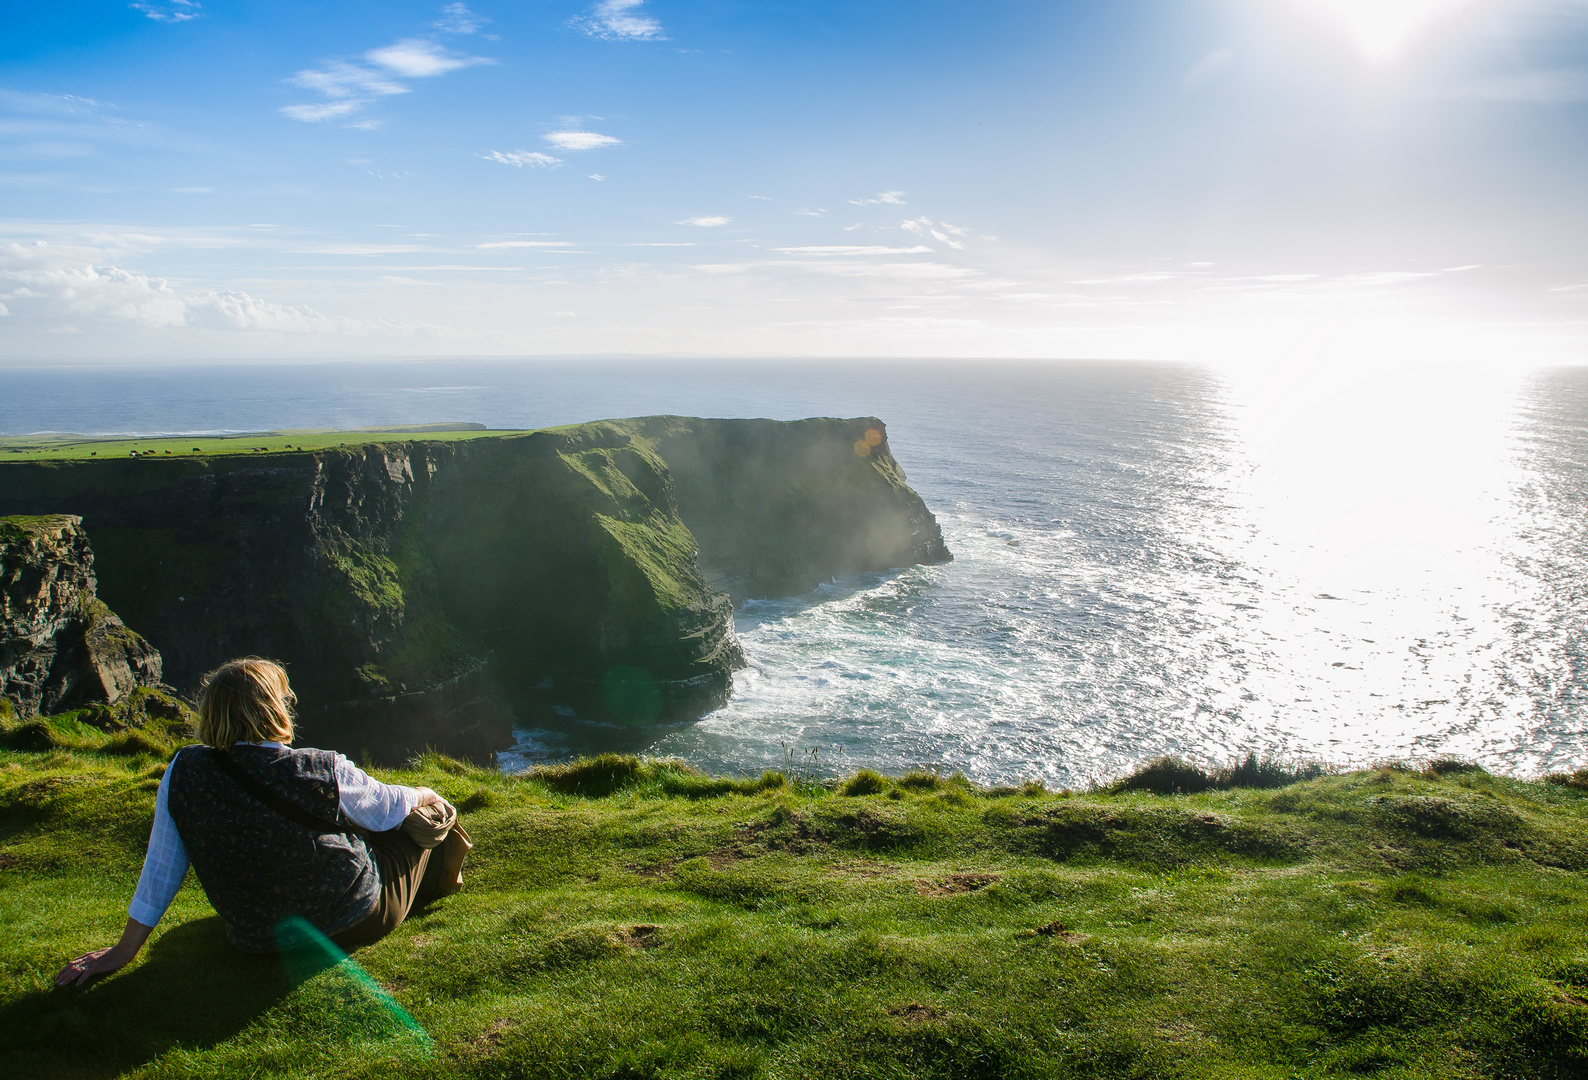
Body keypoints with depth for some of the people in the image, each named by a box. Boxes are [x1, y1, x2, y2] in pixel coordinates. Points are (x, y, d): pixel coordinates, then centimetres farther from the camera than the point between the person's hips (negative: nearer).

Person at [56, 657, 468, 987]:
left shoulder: (184, 773, -16)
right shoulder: (324, 772, -25)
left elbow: (161, 868, -6)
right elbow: (386, 805, -5)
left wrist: (123, 951, 9)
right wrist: (426, 796, 19)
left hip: (255, 941, 5)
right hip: (356, 923, -4)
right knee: (422, 820, 21)